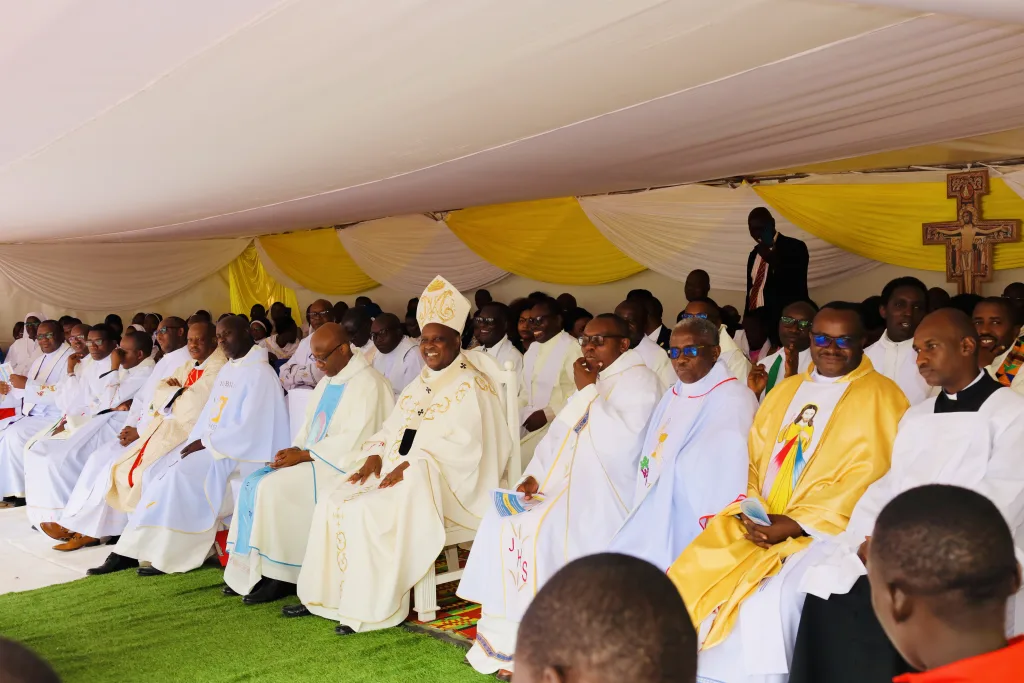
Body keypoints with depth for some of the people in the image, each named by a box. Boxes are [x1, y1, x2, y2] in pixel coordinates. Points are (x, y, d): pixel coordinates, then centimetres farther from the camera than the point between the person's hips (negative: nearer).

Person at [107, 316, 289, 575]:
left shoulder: (260, 373, -12)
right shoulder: (226, 370, 17)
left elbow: (248, 428, -19)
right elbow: (210, 413, 15)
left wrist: (205, 443, -17)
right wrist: (197, 440, -3)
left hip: (242, 451, -9)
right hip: (210, 443, 9)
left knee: (182, 474, -26)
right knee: (157, 471, -6)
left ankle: (172, 553, -17)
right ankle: (155, 546, -7)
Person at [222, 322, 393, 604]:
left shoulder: (367, 384, -14)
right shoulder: (328, 381, 14)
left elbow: (354, 440, -21)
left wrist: (304, 454, -18)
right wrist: (295, 449, -2)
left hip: (343, 466, -9)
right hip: (313, 459, 9)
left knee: (273, 488, -23)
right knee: (253, 484, -5)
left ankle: (282, 576, -12)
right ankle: (251, 571, -3)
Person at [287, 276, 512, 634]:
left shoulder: (470, 386, -7)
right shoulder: (419, 385, 19)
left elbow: (462, 445, -17)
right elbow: (391, 428, 19)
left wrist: (409, 466, -22)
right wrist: (375, 454, -3)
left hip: (437, 482, -8)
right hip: (395, 470, 8)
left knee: (366, 512, -27)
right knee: (330, 506, -6)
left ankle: (370, 609, -16)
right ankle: (324, 595, 1)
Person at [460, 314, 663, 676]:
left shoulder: (638, 380, -8)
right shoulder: (594, 383, 18)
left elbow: (620, 442, -23)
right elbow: (559, 434, 14)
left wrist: (588, 392, -15)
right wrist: (535, 476, -1)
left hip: (607, 490, -9)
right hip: (568, 481, 9)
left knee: (539, 530, -27)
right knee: (502, 522, -8)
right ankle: (506, 637, -4)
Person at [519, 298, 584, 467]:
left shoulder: (571, 347, -10)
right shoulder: (532, 348, 17)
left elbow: (579, 392, -18)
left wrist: (547, 414, -19)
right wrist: (523, 415, 4)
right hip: (531, 424, 7)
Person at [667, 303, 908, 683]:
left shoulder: (880, 398, 0)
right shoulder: (785, 391, 19)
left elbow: (866, 479, -10)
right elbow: (754, 459, 16)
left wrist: (796, 524, -16)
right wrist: (753, 510, -4)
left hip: (825, 533, -5)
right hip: (758, 524, 6)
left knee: (766, 602, -29)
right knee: (689, 581, -14)